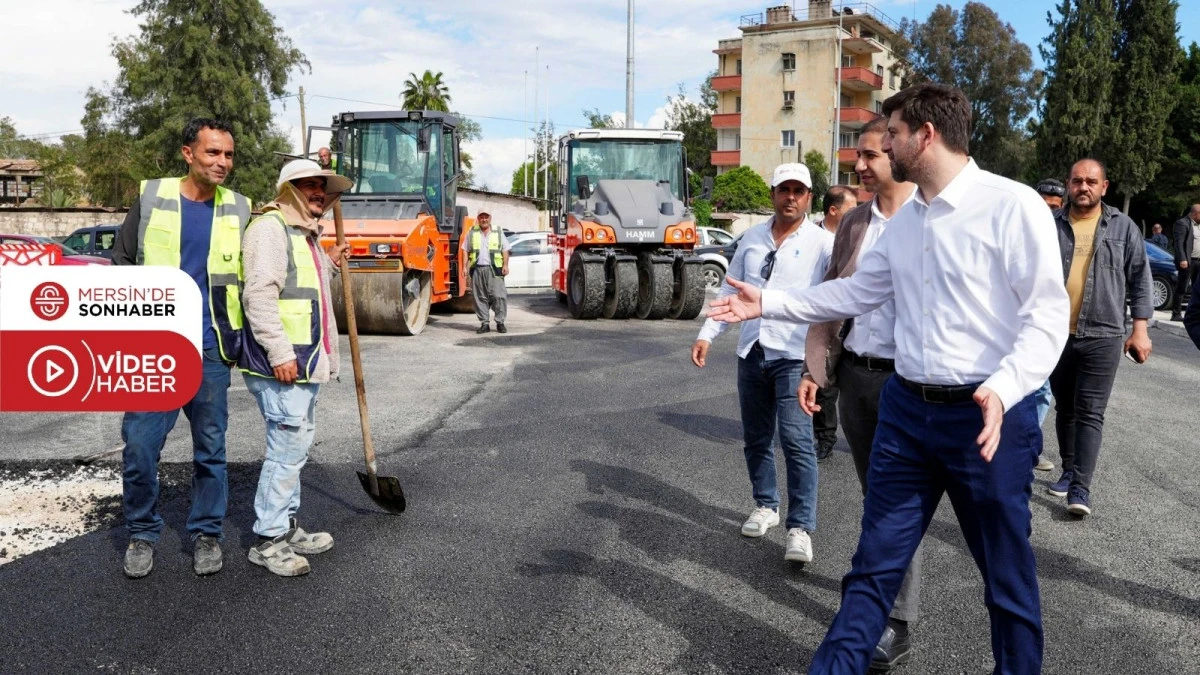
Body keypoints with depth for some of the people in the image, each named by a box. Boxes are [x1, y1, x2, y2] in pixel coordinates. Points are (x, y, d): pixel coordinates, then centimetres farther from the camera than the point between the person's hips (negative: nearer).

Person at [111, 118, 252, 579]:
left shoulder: (239, 211, 5)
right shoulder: (152, 198, 2)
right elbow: (122, 267, 6)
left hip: (211, 351, 1)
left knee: (210, 449, 8)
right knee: (140, 446, 0)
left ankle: (206, 534, 23)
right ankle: (142, 533, 20)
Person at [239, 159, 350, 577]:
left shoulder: (306, 234, 20)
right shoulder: (269, 228, -12)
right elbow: (259, 294, -22)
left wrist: (328, 264, 21)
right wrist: (280, 353, -26)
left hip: (306, 361, 11)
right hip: (280, 364, -11)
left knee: (295, 447, 17)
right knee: (288, 448, -9)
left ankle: (286, 528, 28)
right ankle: (268, 540, 1)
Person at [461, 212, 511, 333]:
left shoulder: (498, 232, 11)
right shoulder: (472, 233, 13)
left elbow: (505, 250, 9)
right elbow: (465, 251, 13)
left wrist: (505, 265, -3)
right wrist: (465, 267, 3)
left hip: (494, 269, -2)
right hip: (477, 269, 2)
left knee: (498, 295, -9)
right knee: (480, 297, 2)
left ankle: (500, 322, -2)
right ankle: (484, 323, 8)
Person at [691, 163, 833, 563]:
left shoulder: (821, 242, -4)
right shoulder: (753, 238, 11)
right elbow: (729, 290, 16)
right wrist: (707, 335, 9)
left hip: (794, 356, -5)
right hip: (751, 353, 5)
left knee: (796, 441, -11)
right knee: (755, 438, 14)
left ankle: (801, 528, -5)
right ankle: (765, 506, 31)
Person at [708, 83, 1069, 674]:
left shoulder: (1012, 206, -11)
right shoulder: (904, 220, 12)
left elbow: (1047, 315, -15)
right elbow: (855, 292, 22)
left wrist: (1003, 389, -30)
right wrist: (769, 303, 17)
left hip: (987, 417, -6)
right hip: (906, 410, 6)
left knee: (1007, 576, 11)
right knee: (875, 565, 12)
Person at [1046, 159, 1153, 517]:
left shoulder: (1123, 227, 3)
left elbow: (1140, 280, 5)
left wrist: (1140, 329, -1)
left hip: (1102, 337, -2)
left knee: (1089, 413, -5)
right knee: (1065, 409, 13)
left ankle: (1081, 488, -7)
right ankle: (1069, 471, 27)